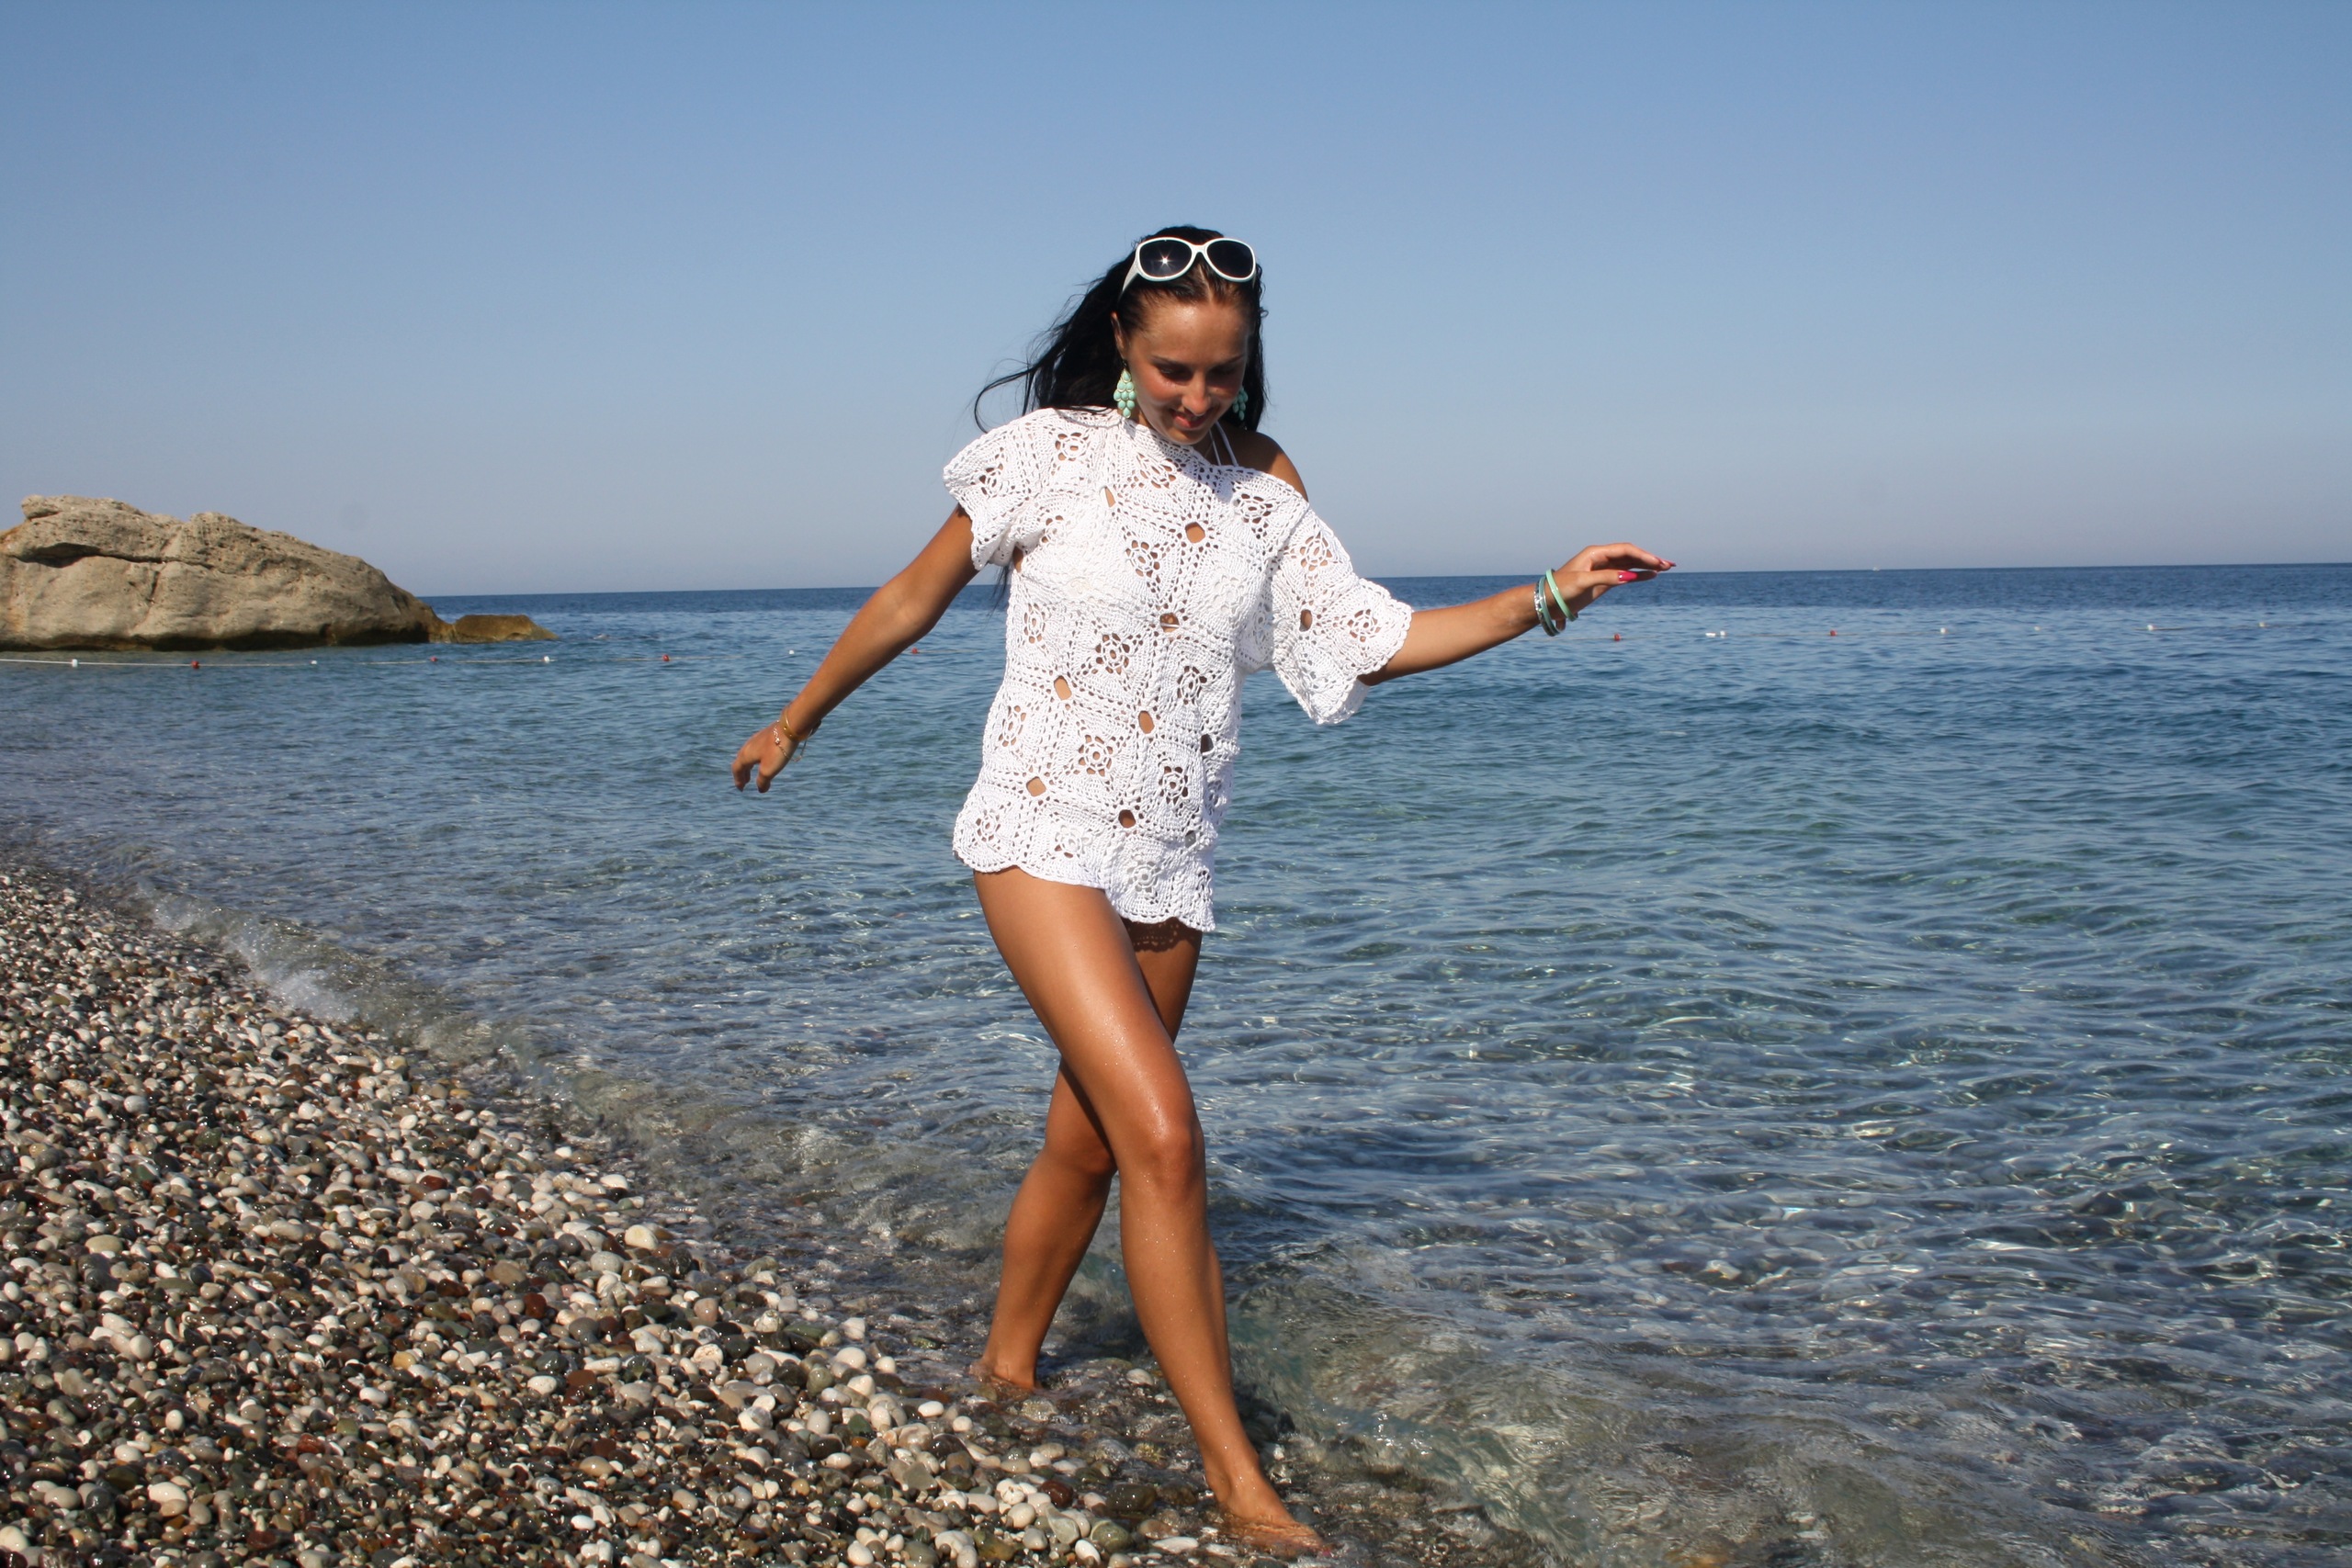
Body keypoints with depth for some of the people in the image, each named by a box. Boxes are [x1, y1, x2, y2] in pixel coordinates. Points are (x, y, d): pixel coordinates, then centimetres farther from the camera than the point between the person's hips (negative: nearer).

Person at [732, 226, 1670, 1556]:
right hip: (1047, 834, -5)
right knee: (1163, 1135, -17)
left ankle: (1008, 1367, 39)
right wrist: (798, 722, 13)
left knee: (1087, 1140, 15)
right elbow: (912, 601, 4)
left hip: (1172, 861, 5)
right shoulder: (1051, 453, -5)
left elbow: (1370, 642, 1)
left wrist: (1547, 601, -8)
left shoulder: (1264, 489, 6)